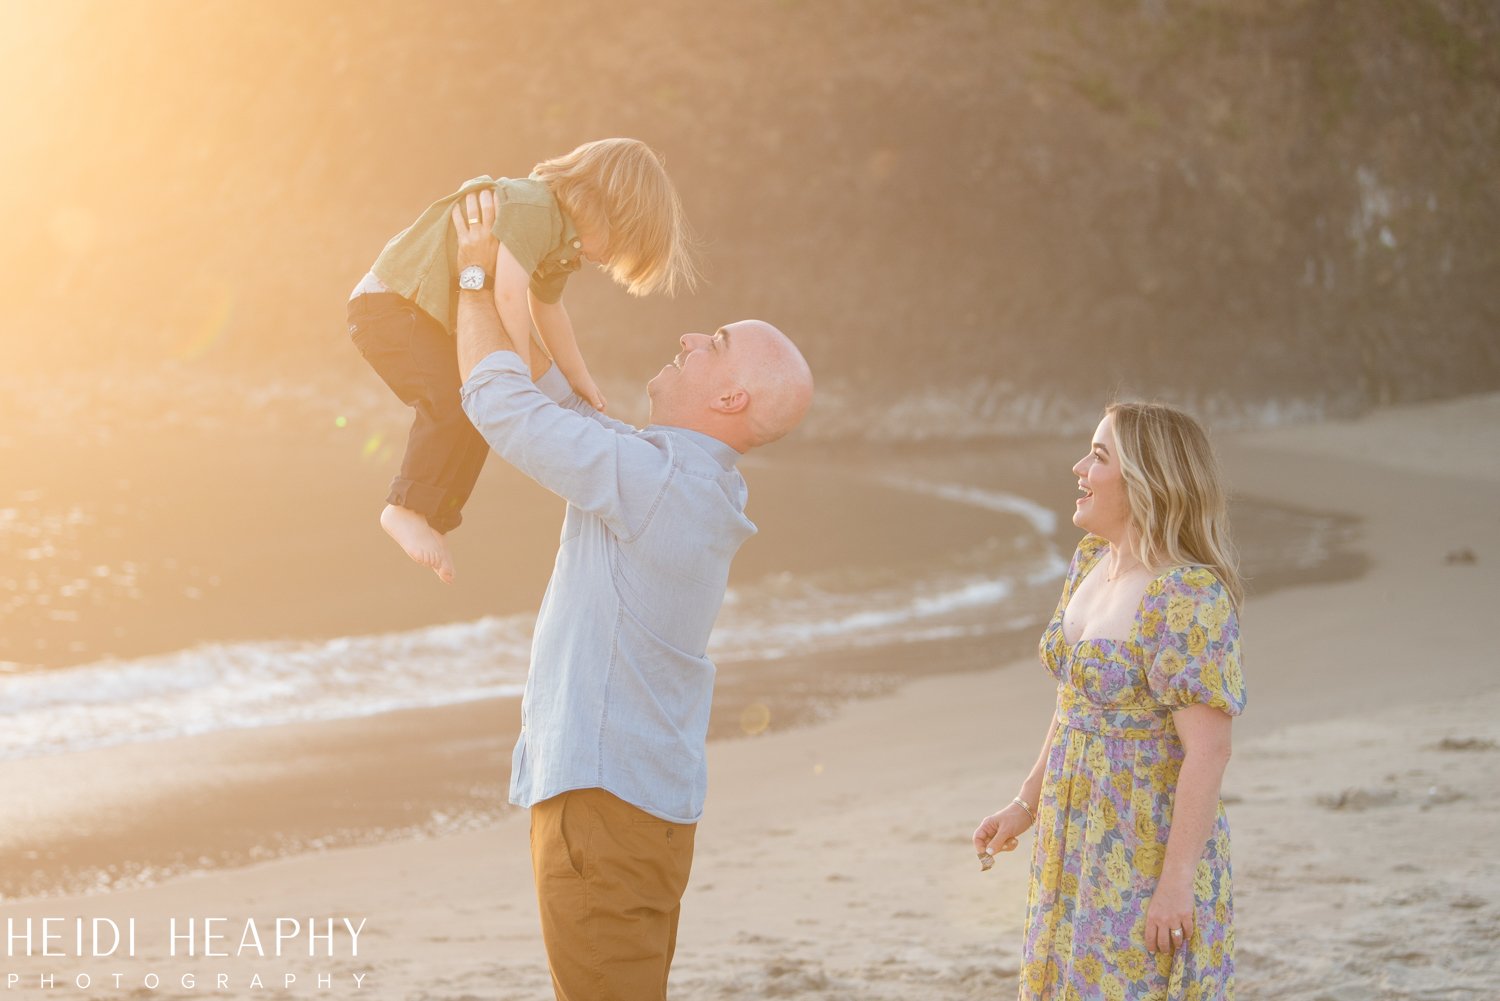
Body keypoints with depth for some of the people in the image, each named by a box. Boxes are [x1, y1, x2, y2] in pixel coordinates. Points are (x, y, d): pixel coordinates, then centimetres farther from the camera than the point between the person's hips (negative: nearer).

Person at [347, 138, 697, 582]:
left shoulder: (563, 235, 10)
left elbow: (547, 307, 25)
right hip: (390, 301, -11)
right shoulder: (532, 208, -24)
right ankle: (407, 509, -20)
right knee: (453, 402, -26)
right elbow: (510, 295, -33)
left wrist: (577, 376, 30)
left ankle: (435, 522, 24)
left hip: (429, 316, 11)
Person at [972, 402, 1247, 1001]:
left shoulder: (1187, 598, -22)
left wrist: (1177, 881, -23)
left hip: (1149, 848, -8)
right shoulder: (1093, 559, 5)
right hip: (1079, 836, 9)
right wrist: (1028, 804, 18)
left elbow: (1208, 750, -23)